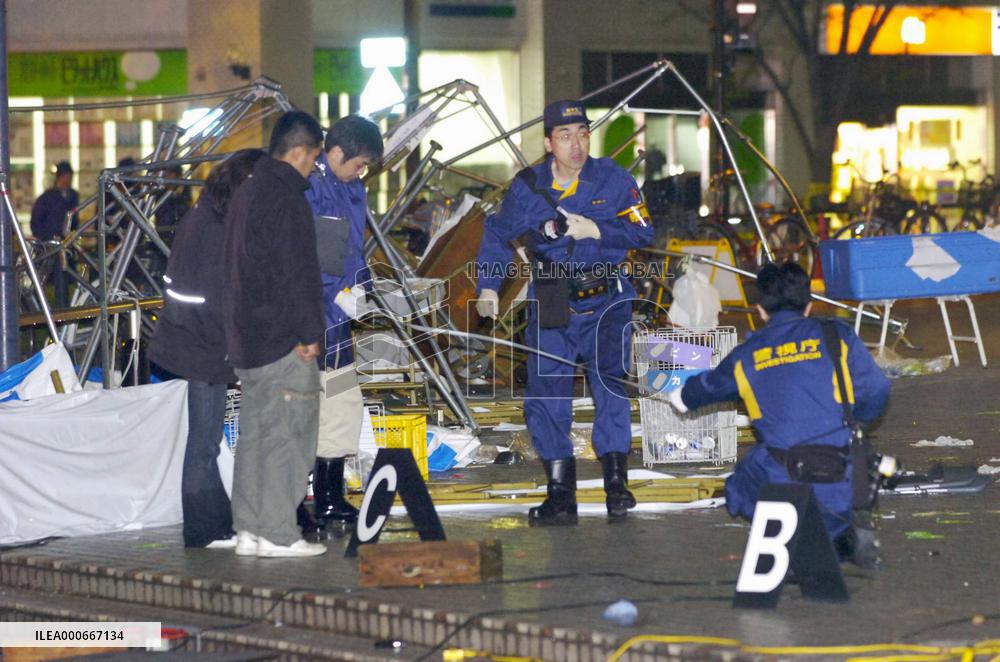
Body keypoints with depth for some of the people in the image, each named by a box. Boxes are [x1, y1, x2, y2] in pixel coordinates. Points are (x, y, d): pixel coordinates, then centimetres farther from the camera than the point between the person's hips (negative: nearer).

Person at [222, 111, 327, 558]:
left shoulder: (247, 193, 17)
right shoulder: (285, 198, -14)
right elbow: (298, 272, -18)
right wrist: (310, 332, -15)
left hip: (245, 337, 10)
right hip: (281, 337, -10)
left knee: (256, 431, 11)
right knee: (288, 435, -6)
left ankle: (249, 529, 11)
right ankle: (277, 533, -7)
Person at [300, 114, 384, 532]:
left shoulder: (350, 191, 13)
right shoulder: (306, 189, -17)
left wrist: (358, 286, 7)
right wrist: (338, 294, -19)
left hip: (336, 316, 10)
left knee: (344, 409, 14)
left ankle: (331, 501, 23)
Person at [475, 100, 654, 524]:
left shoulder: (612, 179, -2)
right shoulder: (526, 188, 2)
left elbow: (642, 231, -5)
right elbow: (498, 235, 15)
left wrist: (597, 231, -17)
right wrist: (488, 286, 7)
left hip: (606, 303, -1)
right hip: (551, 308, 1)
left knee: (610, 383, -14)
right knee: (546, 396, -4)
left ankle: (616, 481, -7)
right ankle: (560, 494, 3)